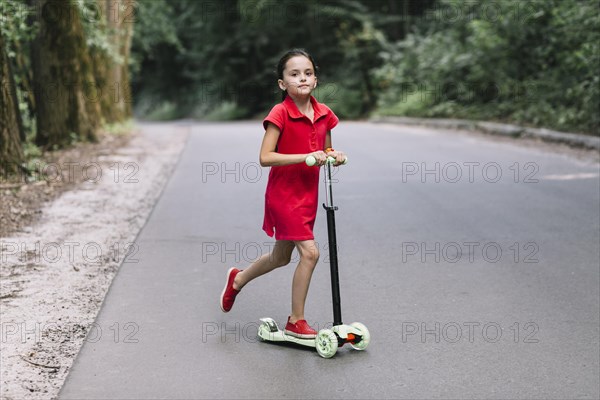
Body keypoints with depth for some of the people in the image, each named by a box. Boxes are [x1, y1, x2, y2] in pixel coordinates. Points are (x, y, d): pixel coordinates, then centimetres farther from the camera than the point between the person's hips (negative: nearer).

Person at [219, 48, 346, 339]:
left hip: (308, 195, 7)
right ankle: (296, 322, 1)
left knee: (281, 257, 19)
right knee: (309, 252, -15)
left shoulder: (324, 114, 2)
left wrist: (333, 156, -7)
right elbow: (265, 157, -22)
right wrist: (306, 156, -28)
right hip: (283, 194, -7)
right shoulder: (280, 113, -16)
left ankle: (238, 280, 47)